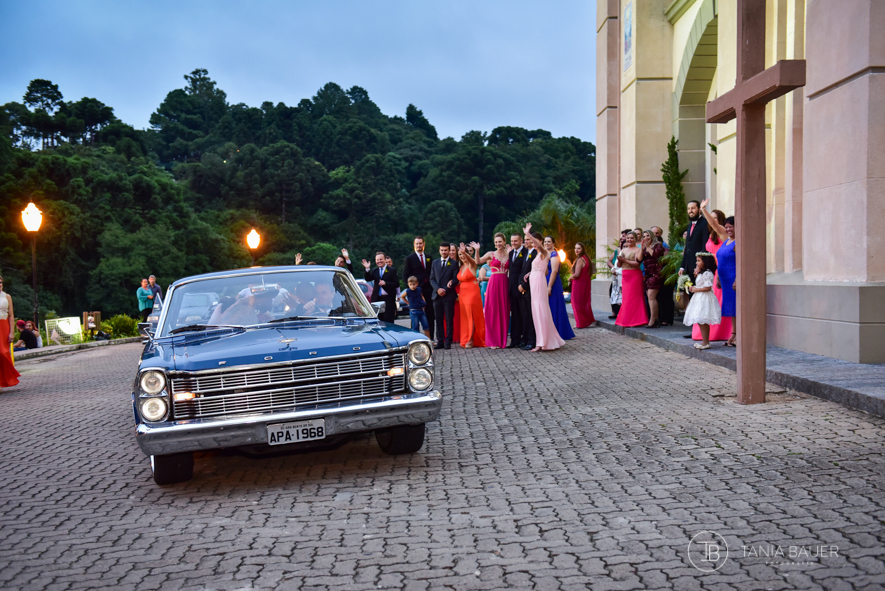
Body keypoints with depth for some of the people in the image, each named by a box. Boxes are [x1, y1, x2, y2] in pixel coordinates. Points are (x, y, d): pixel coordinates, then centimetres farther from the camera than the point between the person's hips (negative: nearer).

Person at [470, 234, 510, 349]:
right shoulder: (491, 254, 4)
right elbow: (477, 262, -7)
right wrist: (477, 250, -19)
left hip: (504, 284, 2)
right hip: (493, 283, -2)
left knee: (504, 312, 4)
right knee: (493, 312, -2)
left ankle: (502, 340, 12)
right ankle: (493, 341, 4)